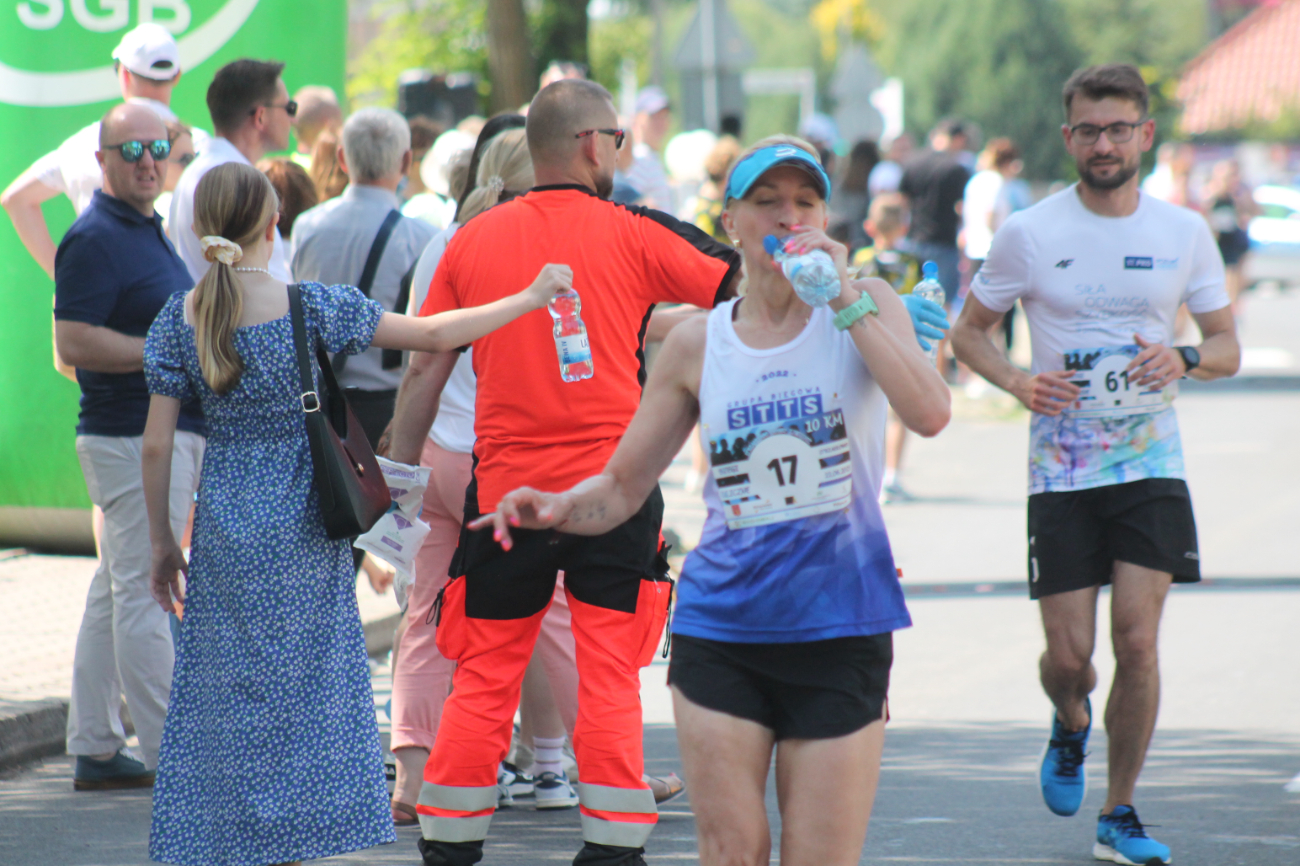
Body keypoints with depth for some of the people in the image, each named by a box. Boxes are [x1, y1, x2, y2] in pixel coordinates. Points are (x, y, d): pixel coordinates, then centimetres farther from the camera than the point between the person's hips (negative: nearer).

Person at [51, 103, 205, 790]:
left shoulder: (147, 231, 17)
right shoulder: (95, 239, -14)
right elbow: (75, 343, -22)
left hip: (168, 431, 10)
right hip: (132, 436, -10)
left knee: (115, 593, 12)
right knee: (145, 594, -8)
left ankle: (95, 750, 17)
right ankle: (172, 757, -7)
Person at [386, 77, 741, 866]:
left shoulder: (473, 240, 6)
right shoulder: (633, 234, -3)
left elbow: (424, 371, 9)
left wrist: (401, 473, 16)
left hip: (504, 490, 2)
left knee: (483, 679, 8)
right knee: (610, 676, 2)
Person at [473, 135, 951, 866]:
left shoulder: (865, 308, 1)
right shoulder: (696, 345, 6)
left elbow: (930, 414, -18)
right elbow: (623, 485, 11)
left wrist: (845, 299, -18)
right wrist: (559, 510, -10)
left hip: (839, 628, -1)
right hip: (722, 624, 2)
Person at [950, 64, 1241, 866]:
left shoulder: (1184, 231, 3)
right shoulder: (1029, 234, -2)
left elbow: (1228, 347, 9)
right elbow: (970, 332, 8)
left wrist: (1186, 358, -14)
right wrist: (1018, 382, -12)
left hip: (1152, 467, 1)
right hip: (1062, 469, -1)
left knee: (1137, 643, -8)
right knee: (1069, 656, -2)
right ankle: (1071, 726, 36)